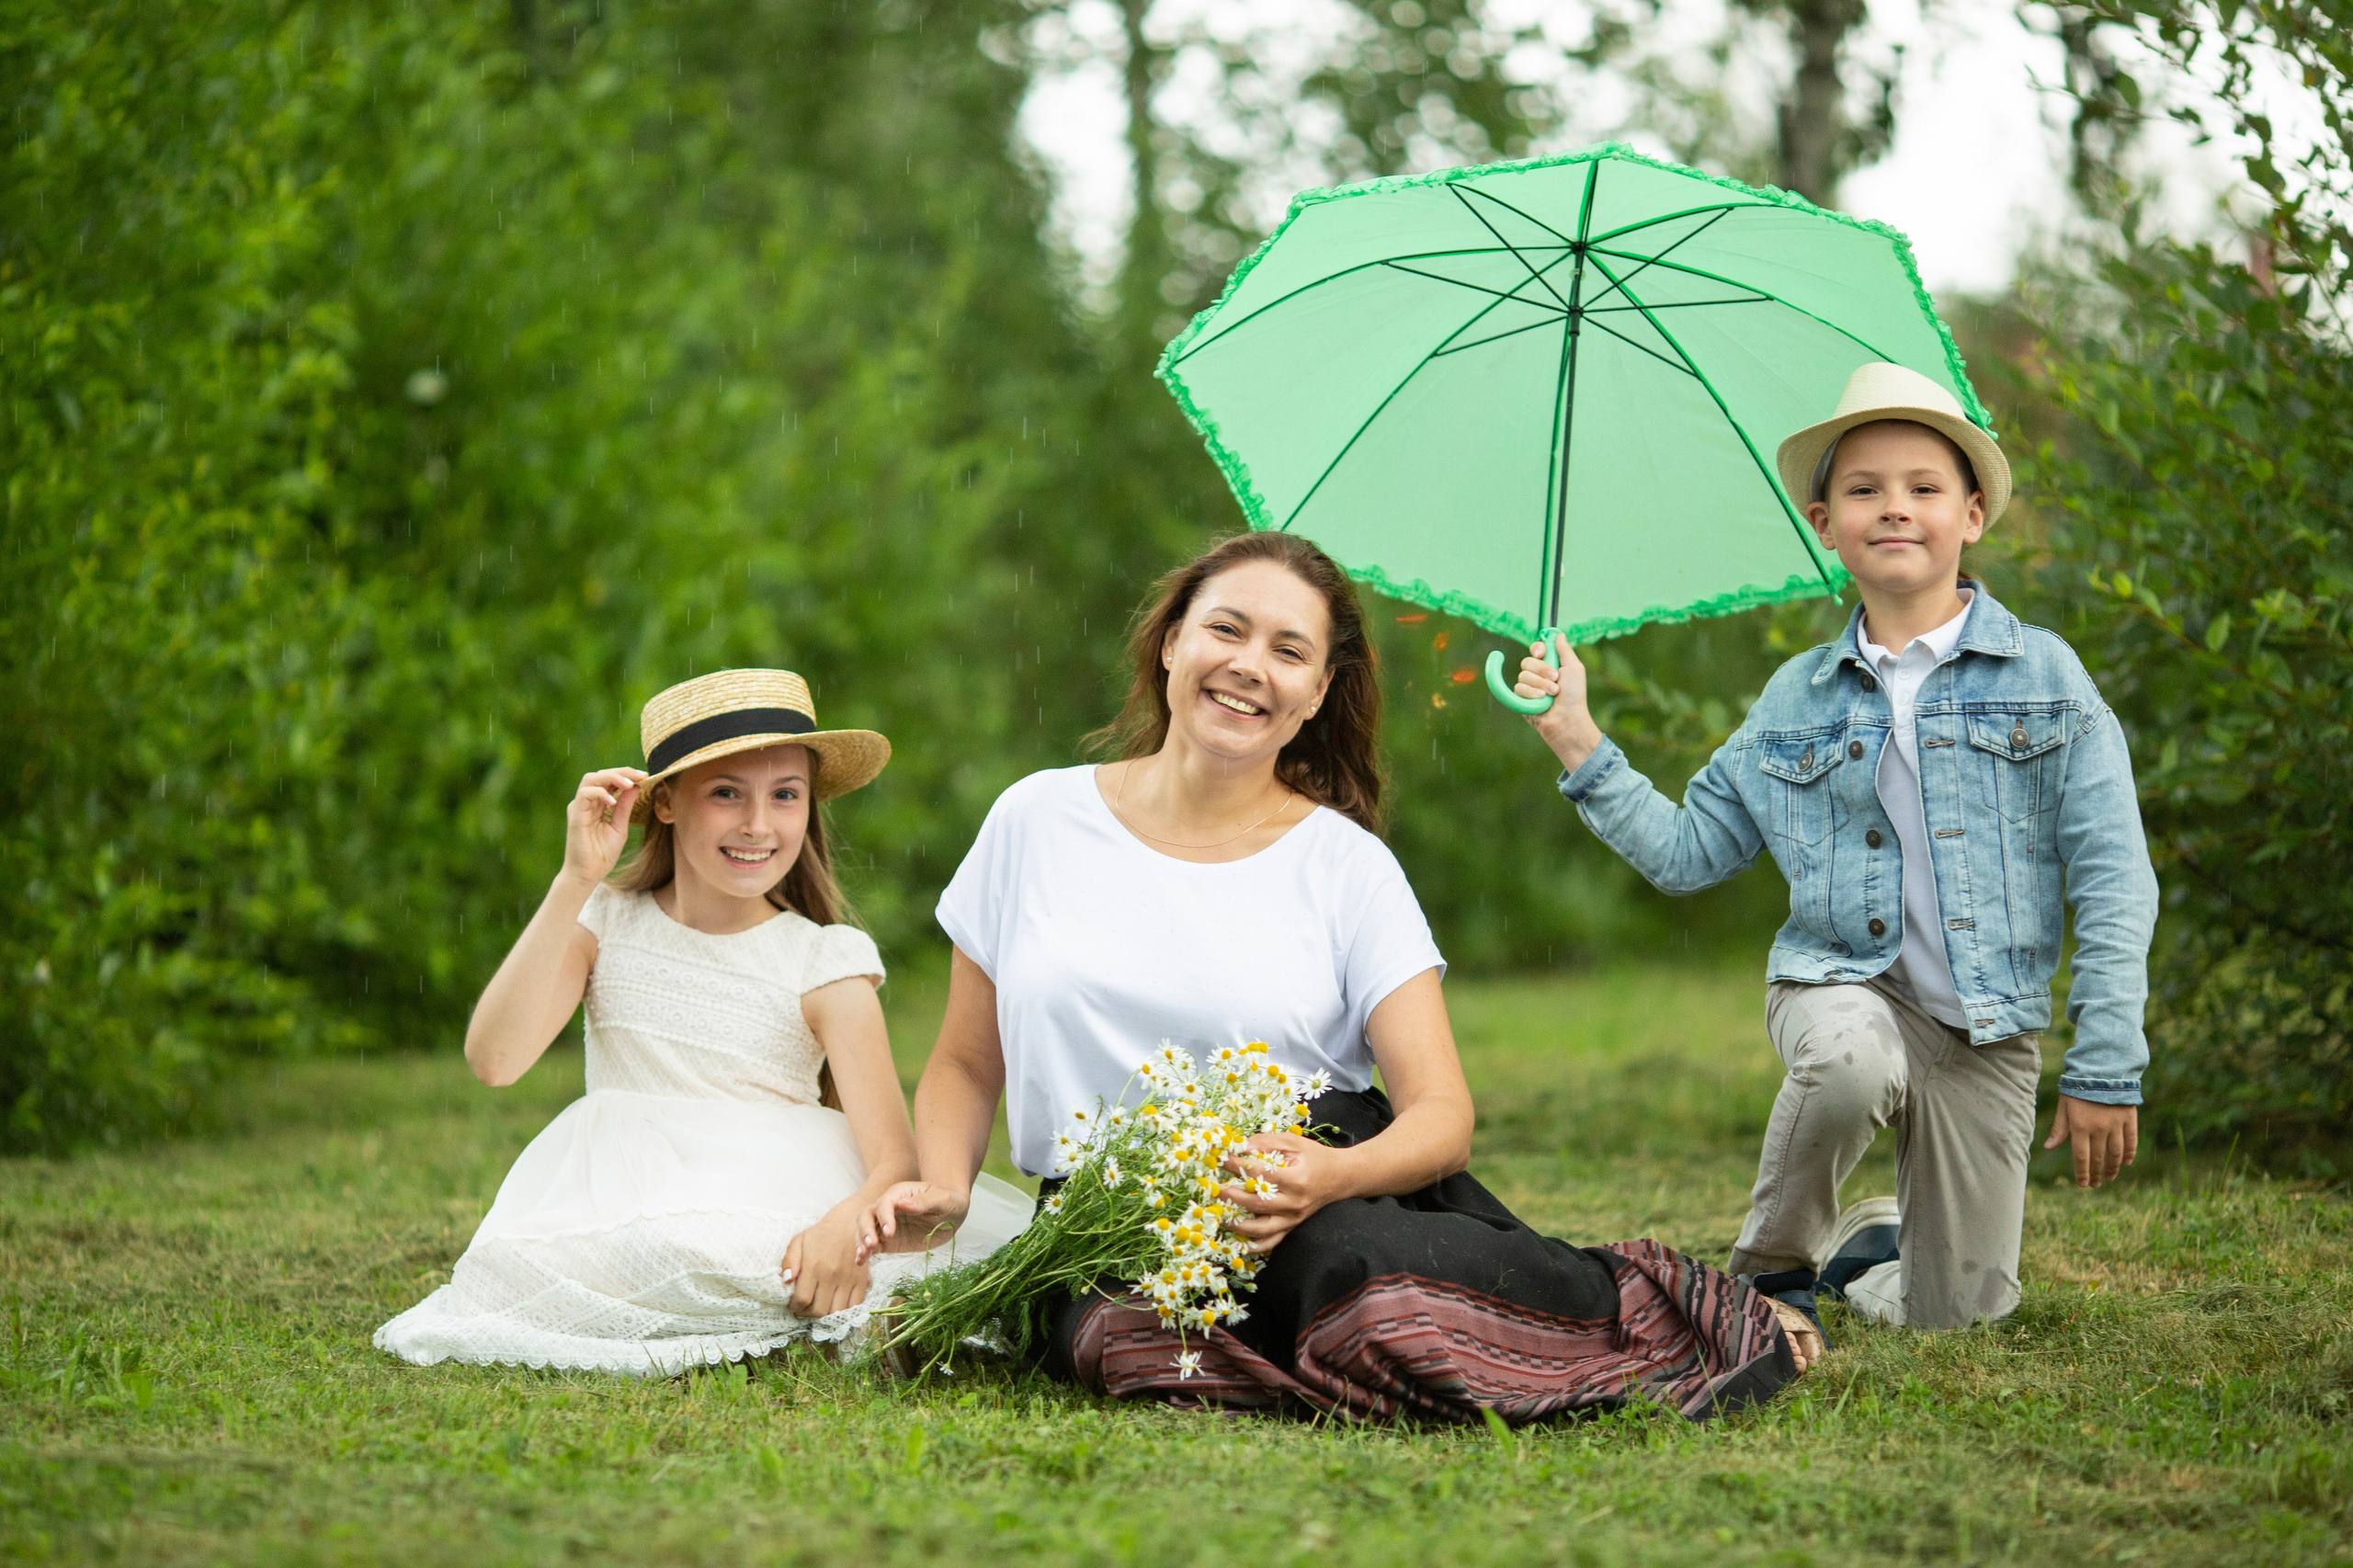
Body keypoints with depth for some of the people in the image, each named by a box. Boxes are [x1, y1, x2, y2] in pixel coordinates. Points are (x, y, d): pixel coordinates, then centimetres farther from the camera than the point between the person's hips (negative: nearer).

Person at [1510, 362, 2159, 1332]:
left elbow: (2113, 884, -2)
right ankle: (1771, 1267, -9)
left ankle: (1871, 1246, 34)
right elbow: (1685, 851, 10)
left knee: (1954, 1310, -3)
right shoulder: (1798, 698, 7)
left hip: (1988, 1031, 0)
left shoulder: (2043, 674, -1)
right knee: (1851, 1058, -37)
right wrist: (1578, 743, 0)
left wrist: (2106, 1070, -7)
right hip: (1841, 988, 0)